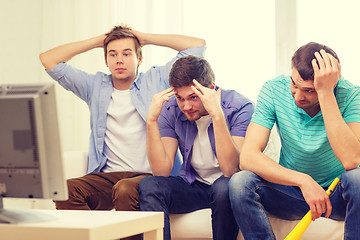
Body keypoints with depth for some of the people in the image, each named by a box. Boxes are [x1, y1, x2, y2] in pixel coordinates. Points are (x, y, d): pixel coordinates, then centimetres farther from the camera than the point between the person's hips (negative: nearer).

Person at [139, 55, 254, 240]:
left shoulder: (240, 107, -18)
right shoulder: (171, 110, -7)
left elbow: (231, 170, -30)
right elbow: (162, 171, -15)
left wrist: (217, 114, -38)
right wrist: (151, 120, -25)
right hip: (192, 186, 3)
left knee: (225, 186, -36)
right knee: (149, 186, -25)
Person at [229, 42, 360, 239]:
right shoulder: (274, 90, -14)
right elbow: (247, 158, -22)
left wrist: (325, 93, -36)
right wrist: (303, 181, -33)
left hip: (337, 195, -2)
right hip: (292, 188, 2)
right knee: (240, 182, -26)